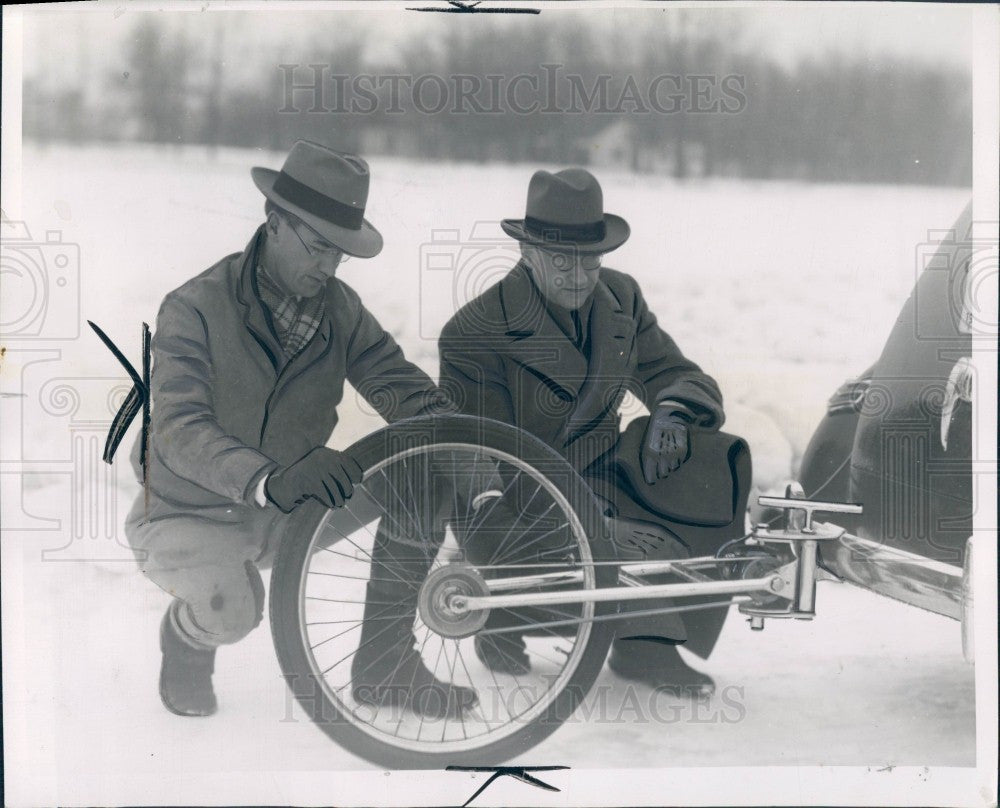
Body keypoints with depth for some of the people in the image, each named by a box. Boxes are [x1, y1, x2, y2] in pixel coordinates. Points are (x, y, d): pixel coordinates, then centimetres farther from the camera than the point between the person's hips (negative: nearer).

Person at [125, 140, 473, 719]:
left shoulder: (339, 306, -3)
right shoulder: (195, 308, -20)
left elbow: (391, 375, -12)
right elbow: (180, 429, -33)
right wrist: (270, 481, -51)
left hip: (286, 514, 5)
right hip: (189, 516, -5)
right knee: (234, 609, -36)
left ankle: (388, 667, 2)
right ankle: (188, 639, 4)